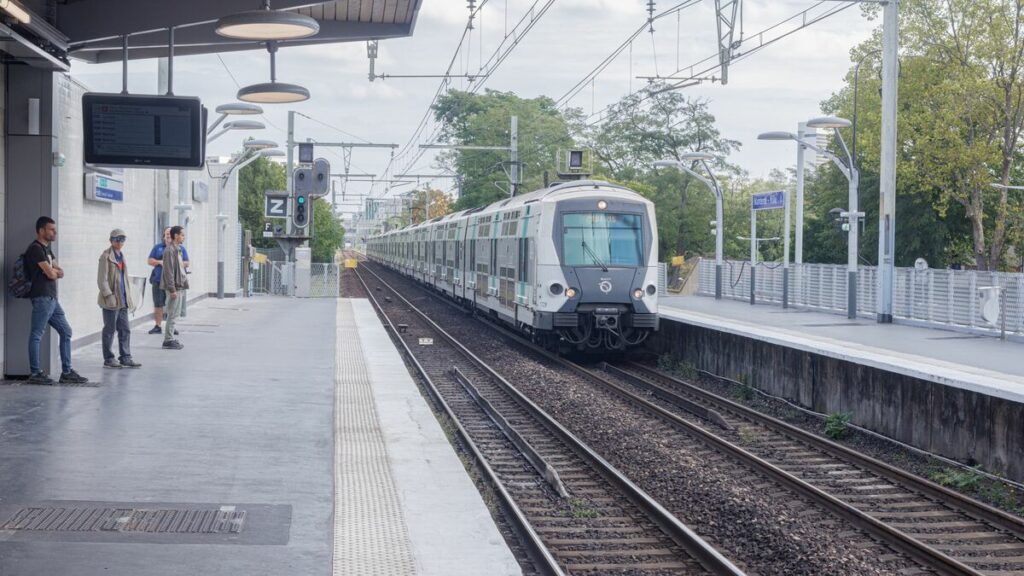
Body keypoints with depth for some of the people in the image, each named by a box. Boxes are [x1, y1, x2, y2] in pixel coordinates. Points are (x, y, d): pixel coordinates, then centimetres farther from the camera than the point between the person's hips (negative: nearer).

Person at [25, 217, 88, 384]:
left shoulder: (47, 249, 19)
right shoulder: (35, 249, -11)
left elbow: (59, 272, 15)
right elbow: (51, 274, -15)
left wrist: (54, 271, -7)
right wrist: (55, 272, 7)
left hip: (52, 298, 10)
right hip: (42, 298, -10)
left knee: (66, 331, 10)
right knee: (36, 335, -4)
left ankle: (67, 372, 13)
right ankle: (35, 373, 0)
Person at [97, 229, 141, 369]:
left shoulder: (121, 256, 15)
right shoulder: (106, 256, -9)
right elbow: (102, 280, -13)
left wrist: (129, 297, 17)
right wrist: (109, 296, -20)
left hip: (123, 300, 8)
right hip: (111, 300, -8)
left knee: (125, 329, 9)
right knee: (110, 330, 1)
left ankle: (125, 357, 15)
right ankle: (108, 359, 9)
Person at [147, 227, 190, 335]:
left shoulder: (180, 248, 11)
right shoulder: (158, 247, 14)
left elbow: (186, 263, 5)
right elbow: (150, 261, 12)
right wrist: (159, 262, -8)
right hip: (158, 280, 1)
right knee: (158, 304, 1)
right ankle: (157, 327, 8)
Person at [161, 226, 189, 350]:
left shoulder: (178, 249, 15)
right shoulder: (170, 250, -15)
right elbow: (169, 271, -19)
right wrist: (172, 289, -21)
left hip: (179, 287, 10)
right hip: (174, 288, -10)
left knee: (175, 314, 13)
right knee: (172, 314, -6)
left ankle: (170, 338, 19)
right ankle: (168, 340, -1)